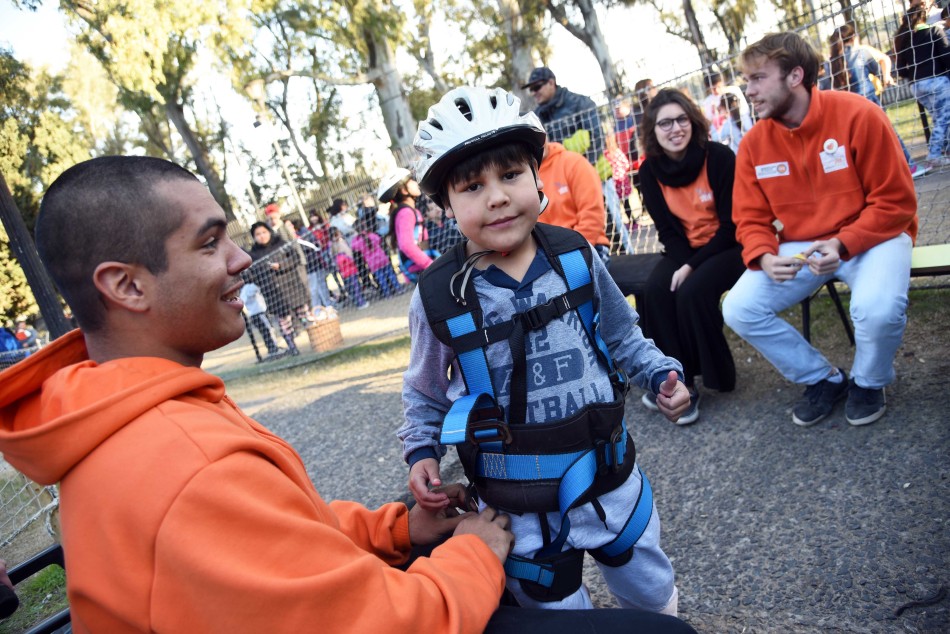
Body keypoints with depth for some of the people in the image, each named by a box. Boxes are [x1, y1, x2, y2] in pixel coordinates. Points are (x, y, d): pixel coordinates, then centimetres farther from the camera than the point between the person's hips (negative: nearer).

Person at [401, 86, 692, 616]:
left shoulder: (576, 257, -9)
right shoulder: (438, 298, -14)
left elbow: (622, 336, 8)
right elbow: (426, 393, 3)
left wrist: (662, 374, -5)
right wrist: (422, 453, -8)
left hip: (609, 477, 2)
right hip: (519, 507, -2)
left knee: (655, 596, 24)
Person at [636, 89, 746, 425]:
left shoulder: (719, 157, -15)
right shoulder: (650, 170, -3)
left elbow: (732, 224, -14)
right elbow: (667, 228, 1)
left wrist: (693, 266, -21)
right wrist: (683, 262, -17)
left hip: (729, 246, -4)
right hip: (686, 248, 4)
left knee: (693, 291, -29)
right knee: (656, 289, -24)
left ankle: (715, 378, -8)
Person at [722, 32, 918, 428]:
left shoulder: (858, 115, -15)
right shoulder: (754, 143, -4)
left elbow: (895, 202, -13)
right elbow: (750, 219, 0)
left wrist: (843, 245, -26)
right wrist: (764, 257, -21)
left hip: (870, 237, -4)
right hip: (800, 246, 4)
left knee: (878, 309, -34)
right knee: (738, 310, -15)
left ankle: (868, 382, 5)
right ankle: (823, 379, 9)